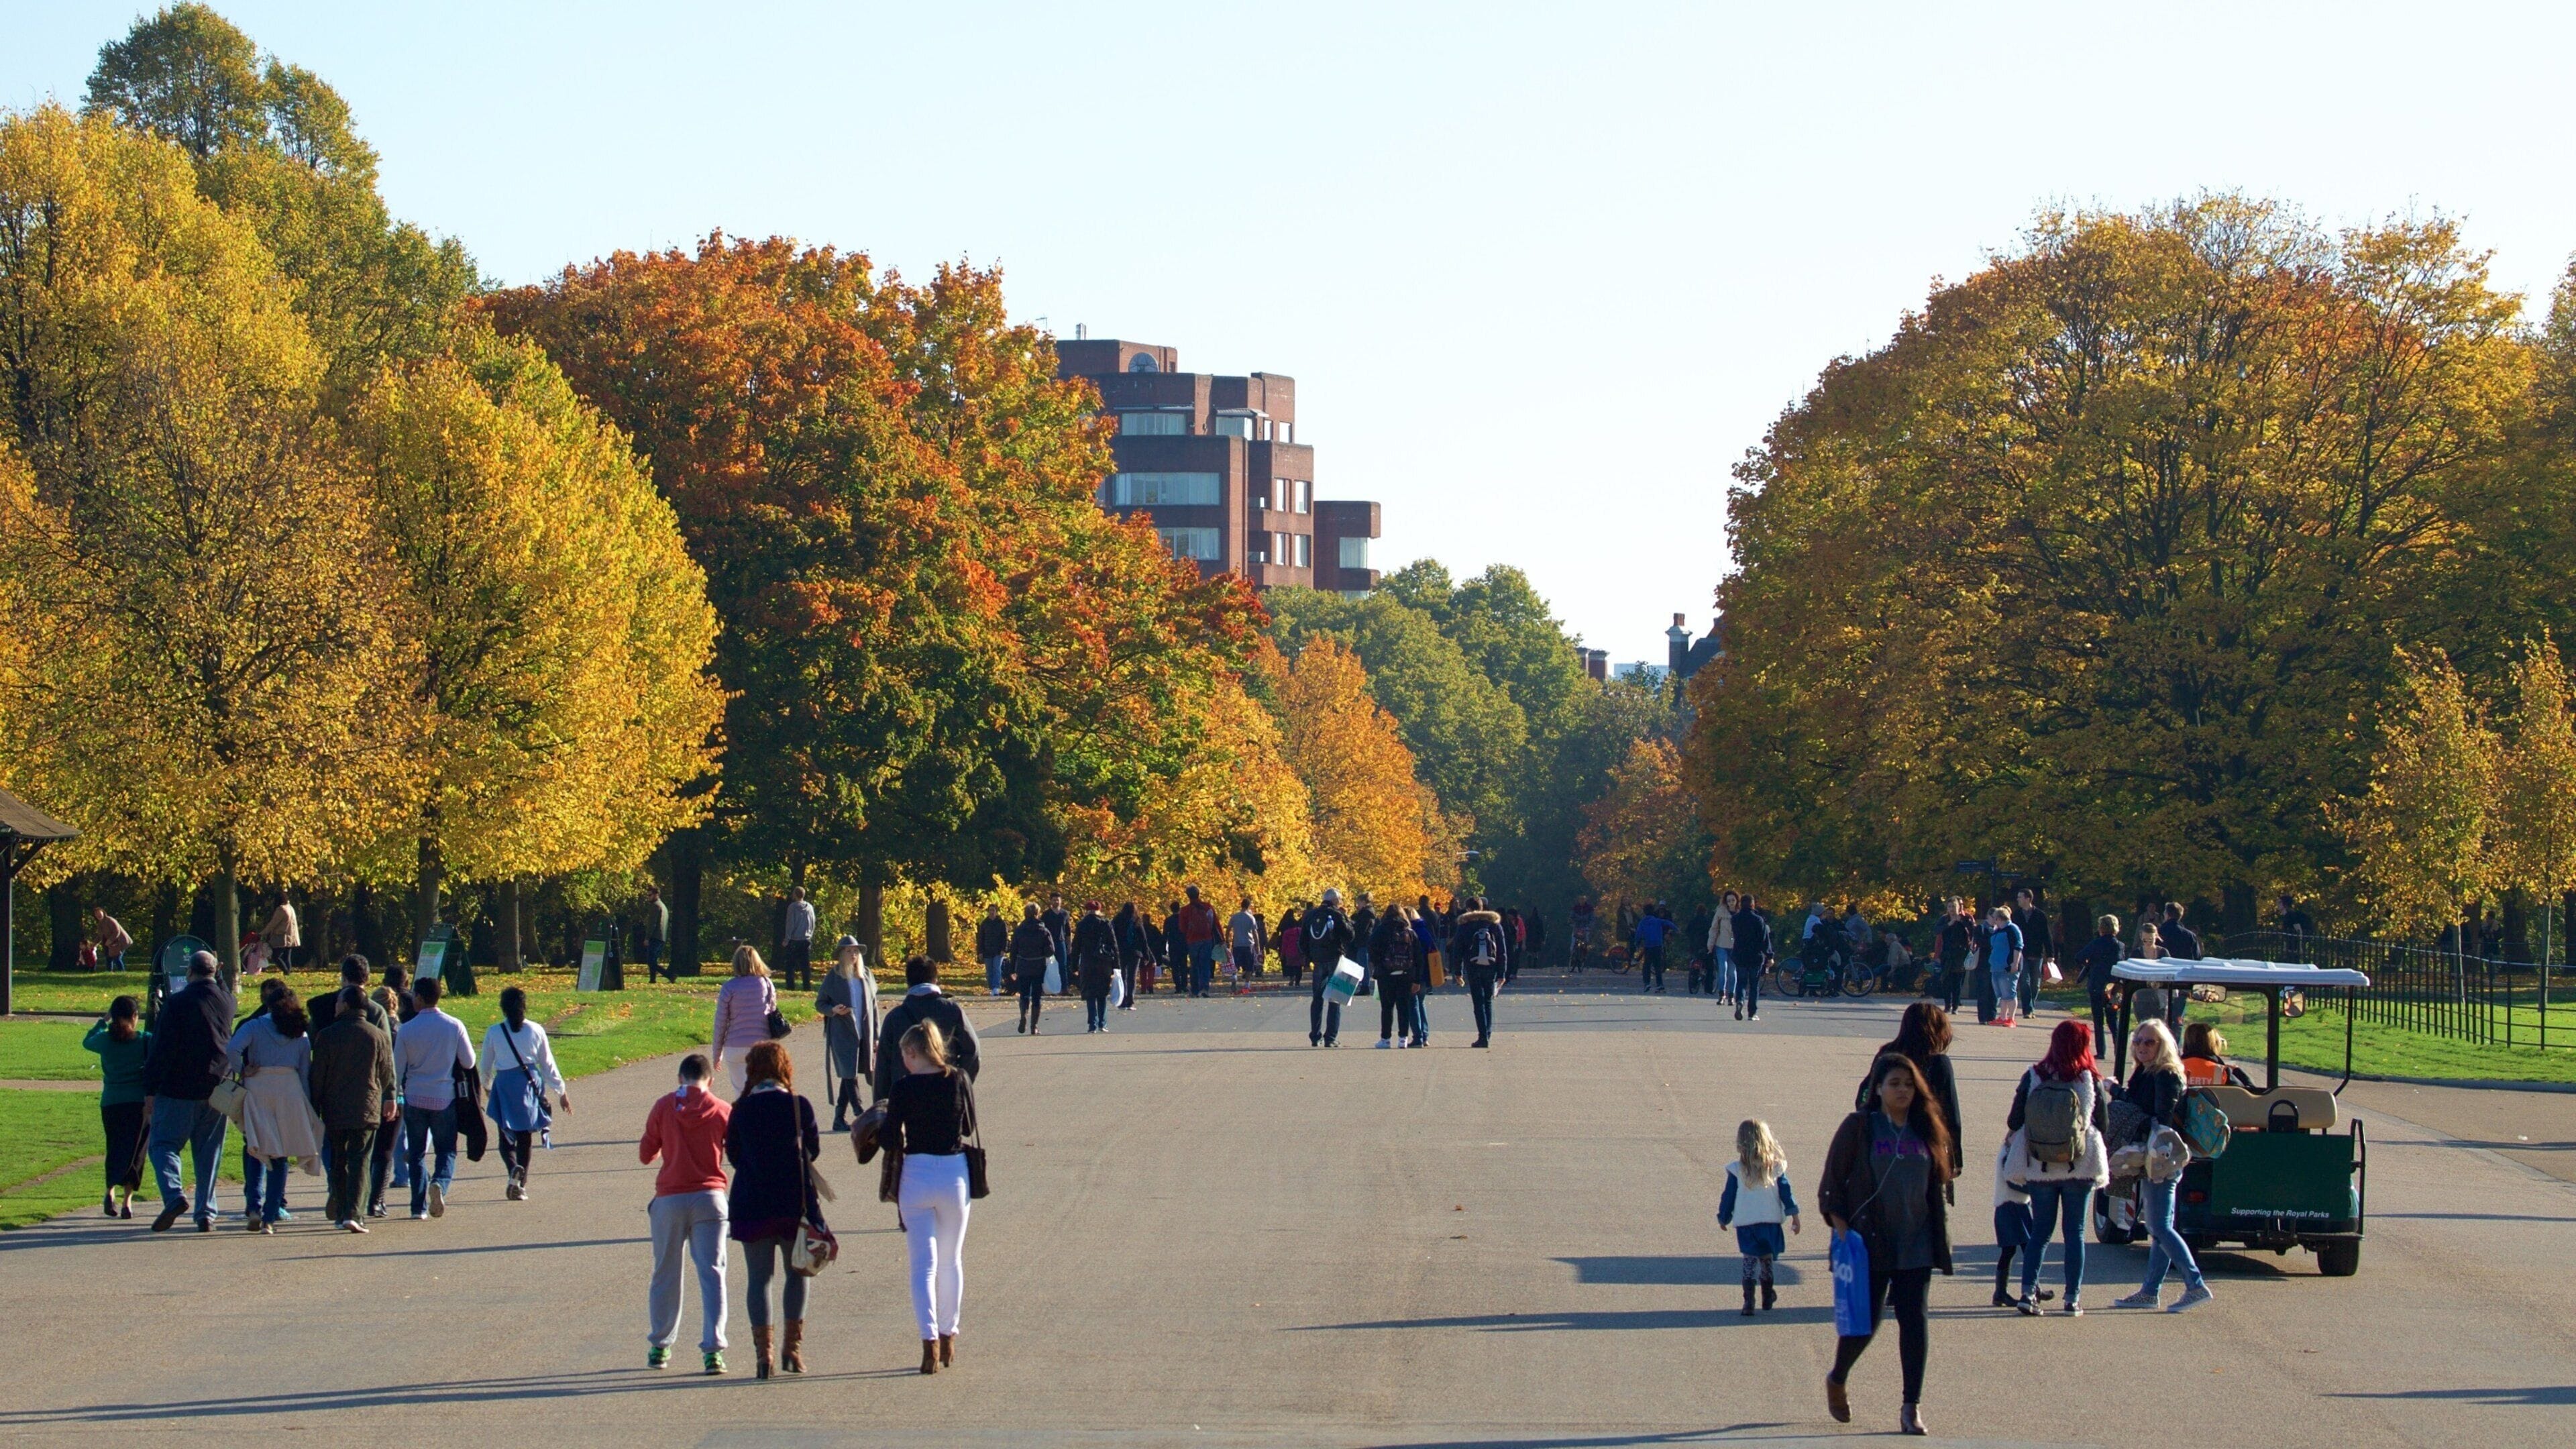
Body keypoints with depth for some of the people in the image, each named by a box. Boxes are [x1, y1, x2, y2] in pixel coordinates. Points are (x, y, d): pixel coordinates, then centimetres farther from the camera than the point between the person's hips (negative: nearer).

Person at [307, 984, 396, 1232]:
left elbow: (317, 1077, -1)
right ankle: (353, 1213, -17)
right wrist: (389, 1099, 23)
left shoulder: (327, 1036, -3)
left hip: (335, 1110, 0)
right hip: (367, 1110, 0)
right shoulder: (379, 1036, -1)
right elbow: (387, 1074, 6)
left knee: (338, 1163, 13)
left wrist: (314, 1109, 7)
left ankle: (340, 1213, 17)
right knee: (359, 1161, -4)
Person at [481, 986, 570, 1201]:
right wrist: (561, 1091, 13)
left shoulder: (493, 1032, -5)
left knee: (507, 1137, 6)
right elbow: (548, 1064, 4)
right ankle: (521, 1185, 13)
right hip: (530, 1084, 2)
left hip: (504, 1086, -2)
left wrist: (486, 1086, 26)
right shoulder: (535, 1031, -2)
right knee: (526, 1138, 12)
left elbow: (486, 1065, 6)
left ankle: (514, 1168, -24)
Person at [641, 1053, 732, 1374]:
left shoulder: (663, 1107, 0)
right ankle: (713, 1349, -9)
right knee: (711, 1274, 0)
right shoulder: (723, 1111, -1)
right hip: (709, 1197, -1)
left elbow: (645, 1155, 5)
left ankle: (659, 1347, 21)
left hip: (670, 1199, 1)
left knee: (666, 1274, 13)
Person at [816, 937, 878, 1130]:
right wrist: (833, 1010, -19)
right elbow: (819, 1004, 4)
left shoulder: (866, 976, 10)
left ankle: (839, 1119, 15)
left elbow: (873, 1006, 14)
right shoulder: (833, 977, -1)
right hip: (842, 1035, -4)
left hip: (863, 1034, 4)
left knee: (848, 1076, 8)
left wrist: (875, 1036, 12)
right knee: (850, 1076, -10)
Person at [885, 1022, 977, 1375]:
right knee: (951, 1262, 17)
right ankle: (948, 1337, 25)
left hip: (916, 1176, -2)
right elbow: (969, 1128, 8)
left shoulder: (905, 1088, -10)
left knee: (923, 1264, 1)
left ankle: (930, 1341, -12)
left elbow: (890, 1141, -9)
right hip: (955, 1173, 2)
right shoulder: (960, 1080, -2)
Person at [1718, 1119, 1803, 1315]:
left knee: (1750, 1259, -1)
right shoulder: (1775, 1167, -2)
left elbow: (1728, 1197, 0)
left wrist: (1723, 1218, 13)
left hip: (1745, 1223, -2)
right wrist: (1794, 1215, 6)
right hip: (1771, 1221, 2)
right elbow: (1786, 1192, -1)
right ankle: (1768, 1297, 32)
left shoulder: (1737, 1170, -6)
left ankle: (1749, 1300, -17)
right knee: (1767, 1258, 18)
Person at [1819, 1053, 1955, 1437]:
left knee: (1914, 1320, -5)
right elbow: (1831, 1182, -2)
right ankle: (1837, 1380, 32)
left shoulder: (1925, 1131, 9)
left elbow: (1938, 1186, 16)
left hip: (1916, 1244, 3)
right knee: (1866, 1321, 3)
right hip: (1869, 1243, -3)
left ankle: (1912, 1407, -2)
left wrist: (1940, 1235, 9)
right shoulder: (1859, 1127, -2)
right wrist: (1841, 1228, -11)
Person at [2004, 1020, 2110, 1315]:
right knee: (2075, 1232, 9)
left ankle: (2028, 1292, -1)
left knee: (2040, 1230, 11)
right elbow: (2104, 1126, 0)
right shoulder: (2090, 1082, -8)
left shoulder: (2032, 1079, -5)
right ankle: (2073, 1296, 8)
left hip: (2039, 1169, 1)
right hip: (2080, 1169, -1)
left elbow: (2014, 1123, -1)